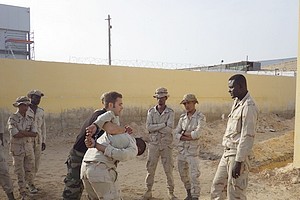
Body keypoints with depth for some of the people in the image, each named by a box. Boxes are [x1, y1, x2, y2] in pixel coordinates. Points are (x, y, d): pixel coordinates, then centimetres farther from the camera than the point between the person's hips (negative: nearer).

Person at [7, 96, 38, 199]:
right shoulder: (12, 119, -11)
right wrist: (28, 133, -14)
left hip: (29, 148, 4)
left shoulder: (30, 119, 1)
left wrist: (22, 132, -20)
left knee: (30, 169, 15)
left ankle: (30, 184, 41)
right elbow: (15, 134, -23)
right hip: (17, 149, -3)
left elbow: (35, 134, -11)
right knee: (19, 171, 6)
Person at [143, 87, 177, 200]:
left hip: (166, 145, -1)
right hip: (154, 144, 2)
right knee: (150, 169, 7)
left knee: (168, 170, 4)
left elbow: (169, 129, -15)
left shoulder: (170, 112, -2)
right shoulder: (151, 111, 4)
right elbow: (148, 127, -10)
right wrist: (163, 124, -15)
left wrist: (155, 128, -11)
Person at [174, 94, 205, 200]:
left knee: (194, 176, -8)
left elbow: (197, 134, -23)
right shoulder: (182, 117, 4)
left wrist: (184, 133, -9)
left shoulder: (200, 117, -11)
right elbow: (176, 134, 1)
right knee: (183, 174, 16)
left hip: (193, 150, -6)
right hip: (181, 149, 6)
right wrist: (187, 137, -15)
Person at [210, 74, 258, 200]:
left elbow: (247, 137, -21)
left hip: (238, 154, -9)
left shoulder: (248, 107, -17)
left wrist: (238, 161, -21)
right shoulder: (236, 102, 12)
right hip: (227, 153, 9)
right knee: (216, 189, 16)